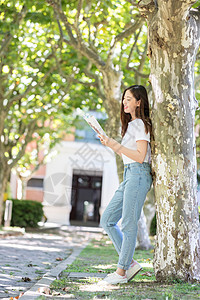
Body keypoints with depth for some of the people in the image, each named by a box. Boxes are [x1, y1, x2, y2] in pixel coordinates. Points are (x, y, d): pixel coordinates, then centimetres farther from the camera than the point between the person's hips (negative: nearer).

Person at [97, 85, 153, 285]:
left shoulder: (140, 124, -7)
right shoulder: (131, 124, 21)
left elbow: (140, 156, -15)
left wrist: (116, 145, -15)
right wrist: (111, 144, 13)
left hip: (138, 175, -10)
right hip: (129, 176, 10)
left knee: (128, 225, -6)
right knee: (107, 221, 6)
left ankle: (121, 272, 0)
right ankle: (130, 263, 10)